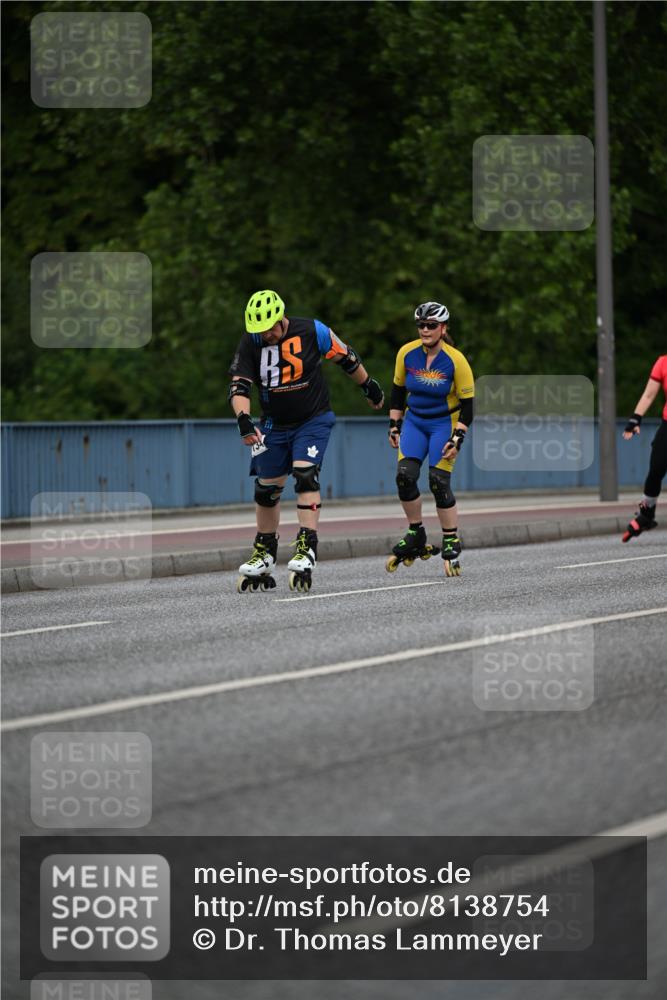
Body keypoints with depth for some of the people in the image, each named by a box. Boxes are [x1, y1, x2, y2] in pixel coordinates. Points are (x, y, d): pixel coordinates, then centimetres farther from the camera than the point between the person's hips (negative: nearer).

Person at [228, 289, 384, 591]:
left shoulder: (312, 332, -15)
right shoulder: (250, 344, -8)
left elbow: (346, 358, 0)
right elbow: (238, 386, -13)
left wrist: (370, 388, 13)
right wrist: (244, 420, -31)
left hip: (313, 421, -4)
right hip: (274, 425, 4)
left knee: (305, 476, -22)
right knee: (266, 488, 7)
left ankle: (307, 549, -25)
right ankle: (264, 555, 23)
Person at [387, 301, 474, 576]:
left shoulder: (456, 361, -17)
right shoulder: (407, 353, -7)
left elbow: (467, 404, -11)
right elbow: (398, 391, 8)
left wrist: (456, 439, -18)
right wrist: (394, 426, 6)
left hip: (444, 424, -4)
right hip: (414, 421, 4)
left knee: (439, 482, -13)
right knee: (404, 476, -13)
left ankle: (451, 543, 2)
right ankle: (416, 535, 4)